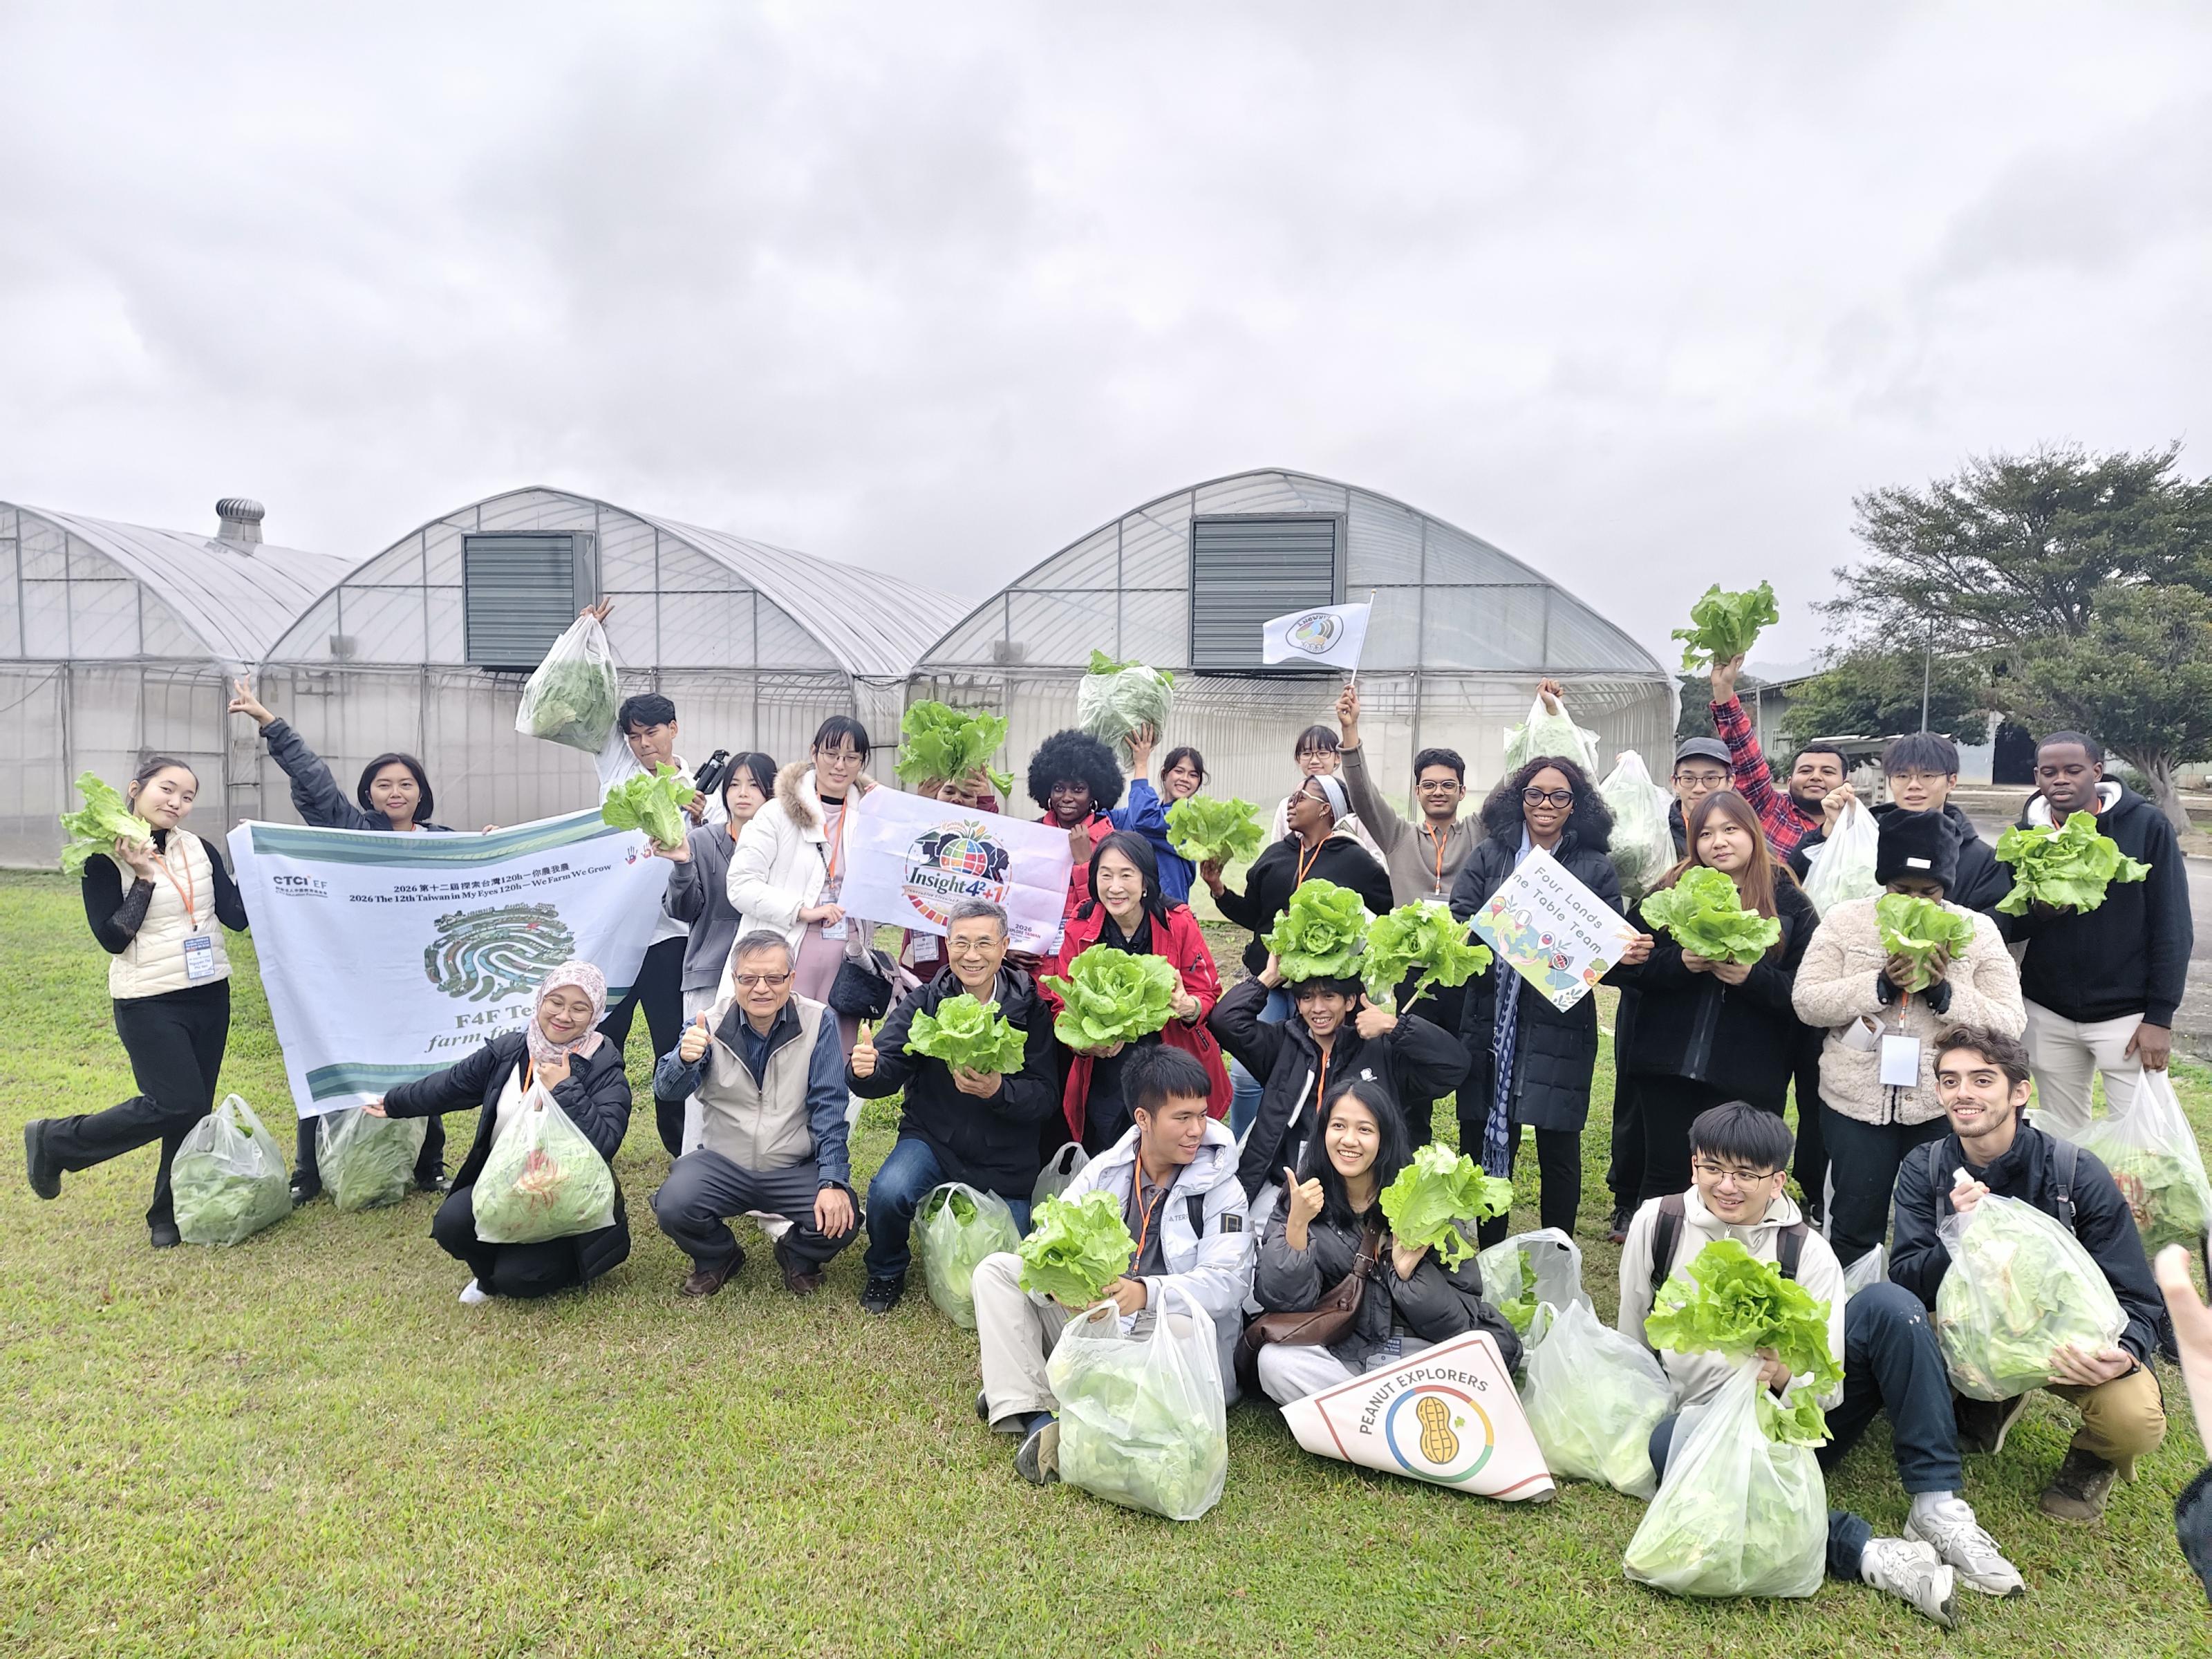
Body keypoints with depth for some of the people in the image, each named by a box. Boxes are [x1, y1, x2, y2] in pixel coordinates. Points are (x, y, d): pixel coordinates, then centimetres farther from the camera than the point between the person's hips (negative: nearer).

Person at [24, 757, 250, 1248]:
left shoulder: (200, 849, 6)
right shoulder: (105, 859, -6)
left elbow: (237, 916, 1)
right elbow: (112, 938, -13)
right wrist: (144, 877, -18)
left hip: (209, 996, 5)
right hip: (150, 1003, -5)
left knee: (195, 1109, 7)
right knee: (174, 1106, -12)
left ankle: (171, 1215, 21)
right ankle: (55, 1141, 10)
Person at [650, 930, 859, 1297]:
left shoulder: (819, 1022, -7)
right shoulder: (711, 1024, -4)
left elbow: (828, 1107, -8)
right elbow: (667, 1092, -14)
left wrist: (833, 1181, -17)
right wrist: (685, 1058, -38)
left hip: (796, 1169, -1)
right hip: (722, 1163, 1)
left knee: (842, 1219, -25)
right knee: (672, 1207, -27)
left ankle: (799, 1257, 13)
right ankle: (717, 1258, 10)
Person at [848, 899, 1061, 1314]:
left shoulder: (1030, 1010, -9)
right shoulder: (923, 1003, -6)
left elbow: (1046, 1096, -12)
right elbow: (888, 1069, -14)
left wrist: (998, 1091, -32)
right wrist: (867, 1070, -38)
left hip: (1004, 1159, 0)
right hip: (932, 1139, 0)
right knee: (888, 1192, -29)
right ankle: (886, 1272, 4)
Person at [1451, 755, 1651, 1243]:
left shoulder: (1595, 868, 6)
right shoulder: (1489, 856, 8)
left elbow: (1613, 944, 4)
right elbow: (1457, 919, -1)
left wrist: (1628, 954, -18)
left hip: (1559, 1030, -1)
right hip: (1491, 1025, 1)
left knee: (1559, 1148, 4)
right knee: (1484, 1144, 4)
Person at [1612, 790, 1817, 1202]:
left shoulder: (1790, 905, 2)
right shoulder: (1668, 893, 6)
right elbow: (1626, 964, 0)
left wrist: (1752, 977, -21)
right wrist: (1680, 962, -17)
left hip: (1748, 1076, -1)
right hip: (1667, 1064, 1)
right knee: (1666, 1174, 9)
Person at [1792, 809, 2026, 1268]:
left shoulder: (1978, 931, 1)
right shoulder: (1845, 920, -1)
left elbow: (2010, 1024, -4)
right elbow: (1806, 1002, -8)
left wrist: (1943, 992, -18)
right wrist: (1881, 985, -19)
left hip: (1942, 1107, 1)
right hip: (1857, 1101, 0)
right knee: (1855, 1229, 8)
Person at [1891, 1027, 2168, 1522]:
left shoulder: (2077, 1173, -17)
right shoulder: (1924, 1171, -12)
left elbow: (2140, 1299, -14)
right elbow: (1905, 1284, -18)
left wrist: (2123, 1355, -37)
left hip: (2069, 1335, -1)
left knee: (2135, 1420, -31)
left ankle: (2093, 1456, 9)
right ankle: (1991, 1403, 6)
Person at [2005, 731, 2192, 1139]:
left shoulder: (2148, 826, -7)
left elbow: (2172, 928, -6)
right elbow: (2008, 926, 6)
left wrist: (2160, 1017, -9)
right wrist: (2037, 911, -17)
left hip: (2125, 1014, -3)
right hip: (2047, 1013, 3)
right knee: (2059, 1133, 11)